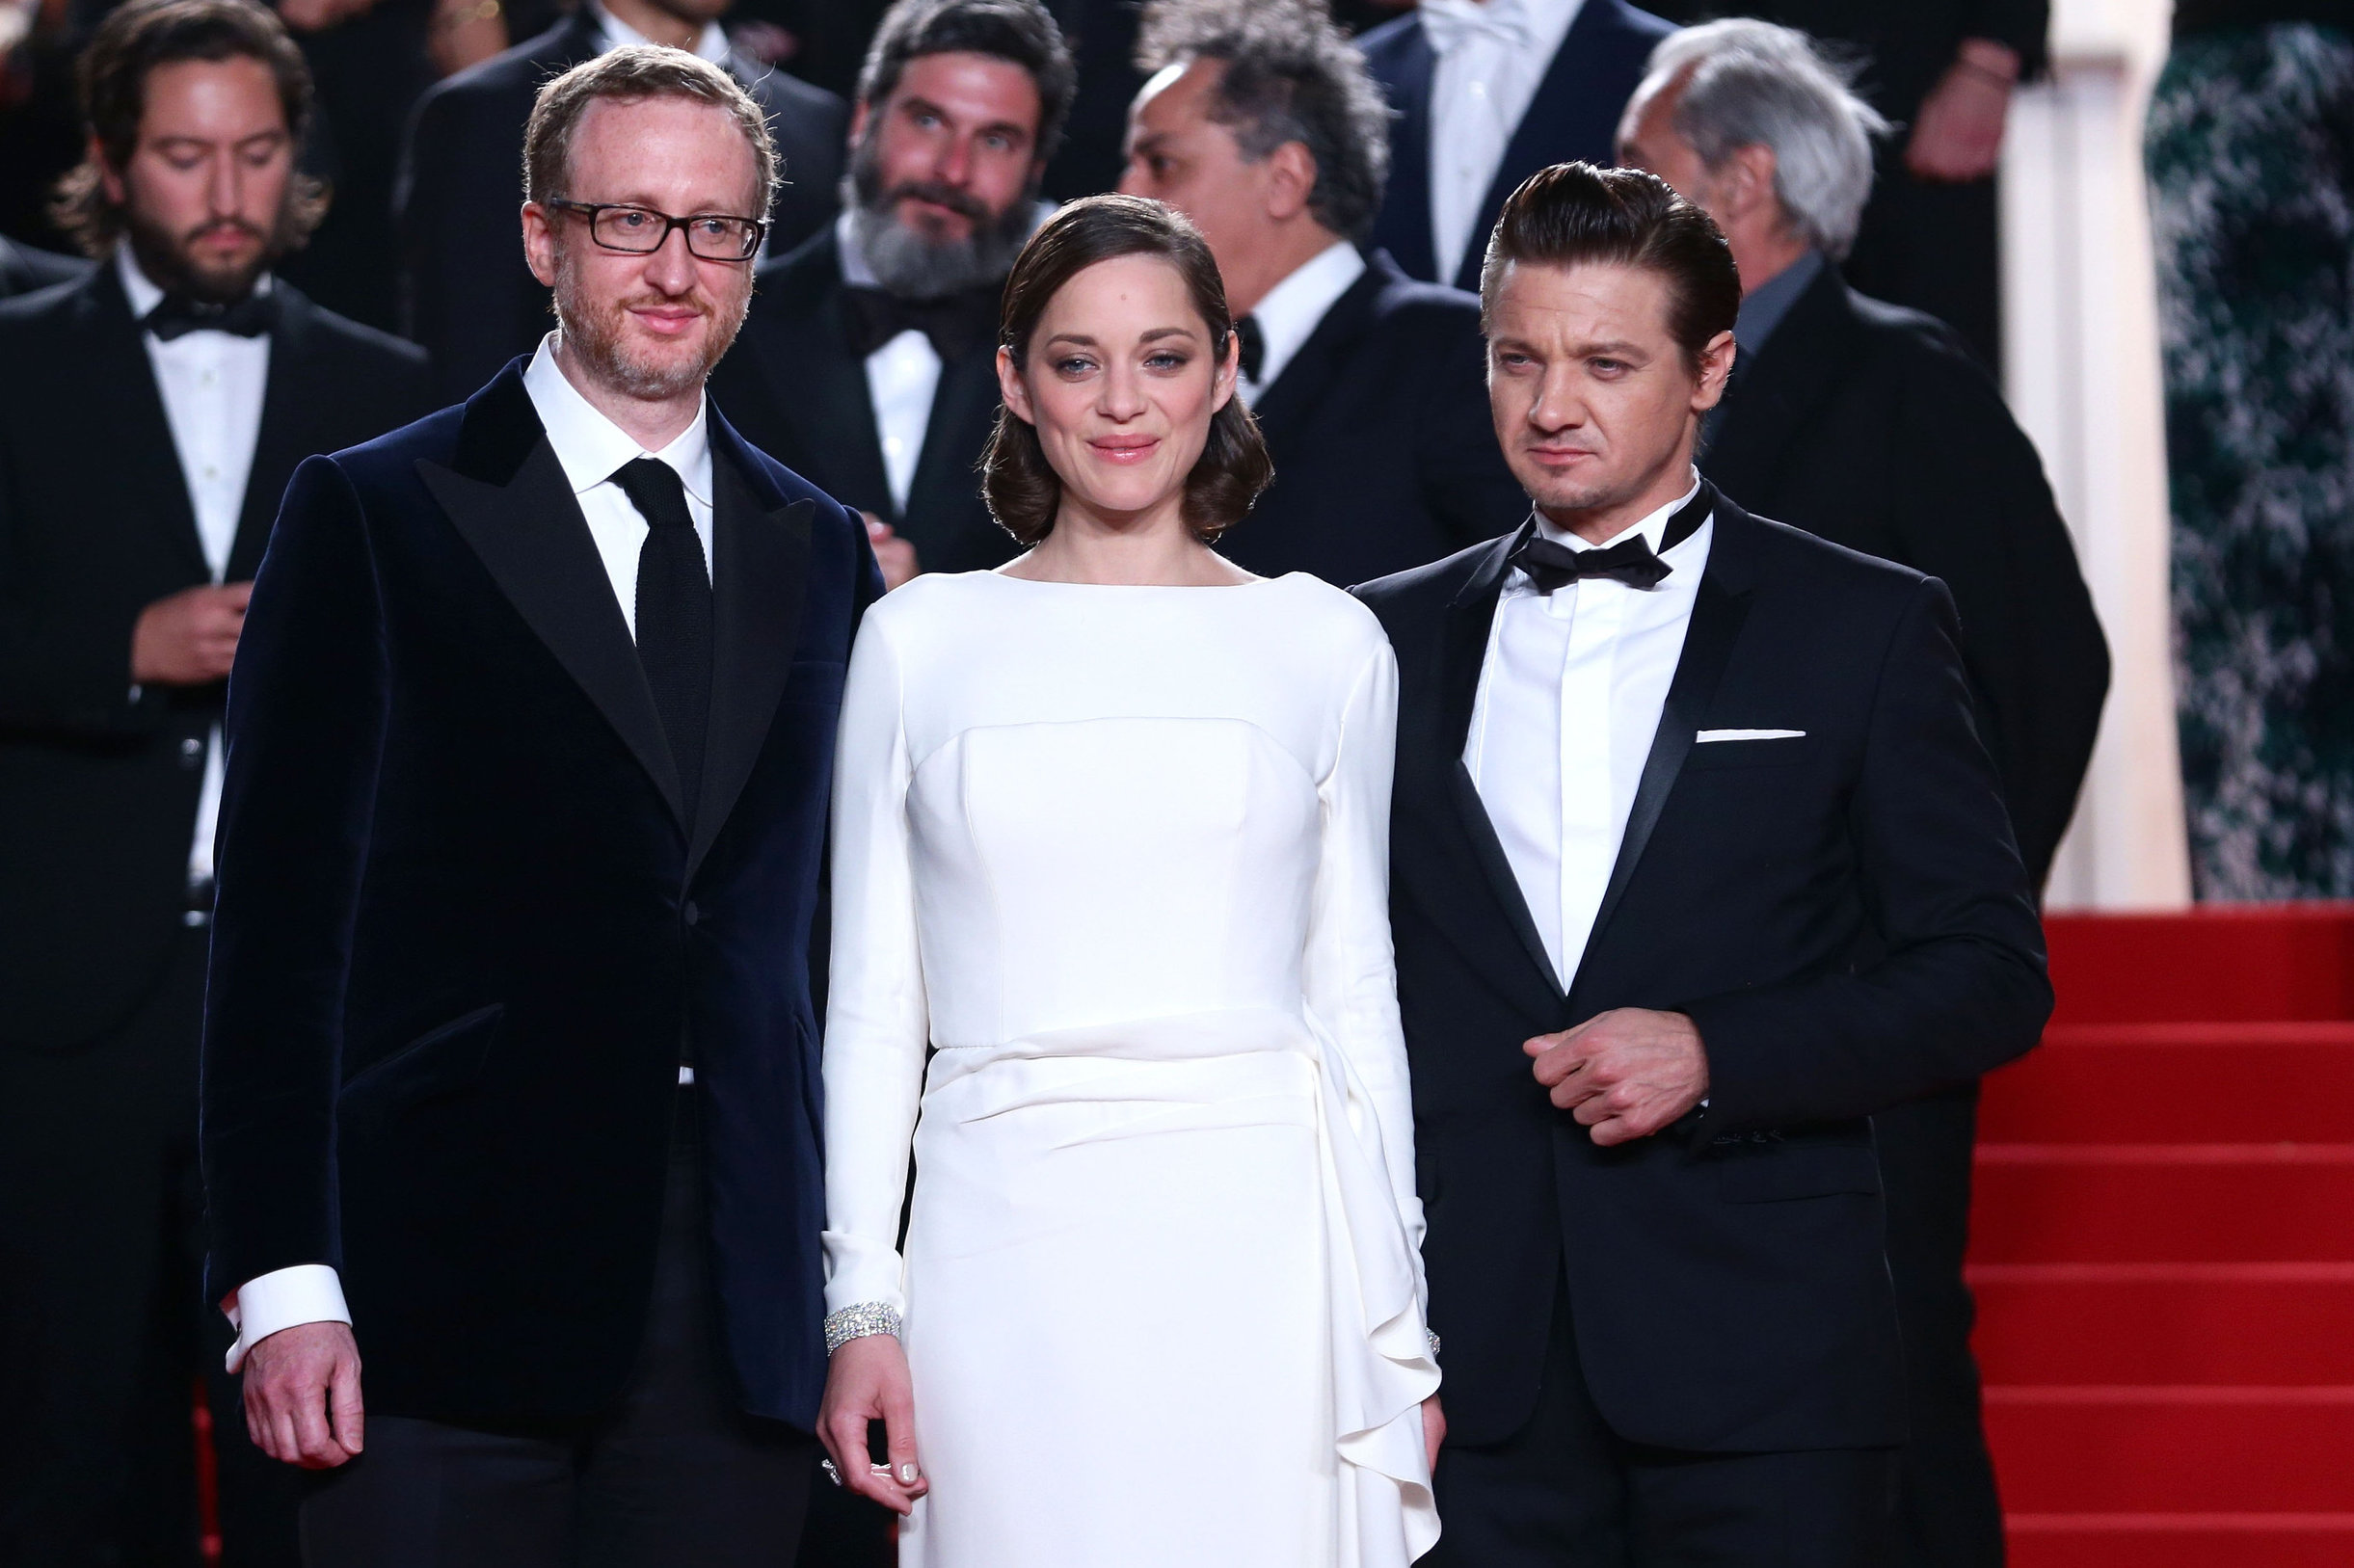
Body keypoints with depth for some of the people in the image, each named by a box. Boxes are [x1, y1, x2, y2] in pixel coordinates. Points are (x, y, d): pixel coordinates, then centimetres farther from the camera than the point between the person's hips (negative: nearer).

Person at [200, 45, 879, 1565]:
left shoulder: (823, 556, 15)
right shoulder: (374, 516, 2)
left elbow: (824, 934, 15)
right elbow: (284, 916, -3)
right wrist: (282, 1284, -12)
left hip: (740, 1325, 4)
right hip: (448, 1308, -3)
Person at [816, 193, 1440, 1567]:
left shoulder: (1327, 646, 8)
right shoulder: (919, 642, 8)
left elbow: (1355, 991, 11)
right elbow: (872, 1002, 9)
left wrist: (1401, 1327, 8)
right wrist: (861, 1306, 2)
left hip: (1263, 1252, 0)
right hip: (1007, 1252, 0)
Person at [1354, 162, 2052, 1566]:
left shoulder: (1865, 629, 4)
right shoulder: (1394, 640, 13)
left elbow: (1993, 977, 1)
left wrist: (1713, 1056, -12)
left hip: (1762, 1371, -2)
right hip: (1478, 1365, 2)